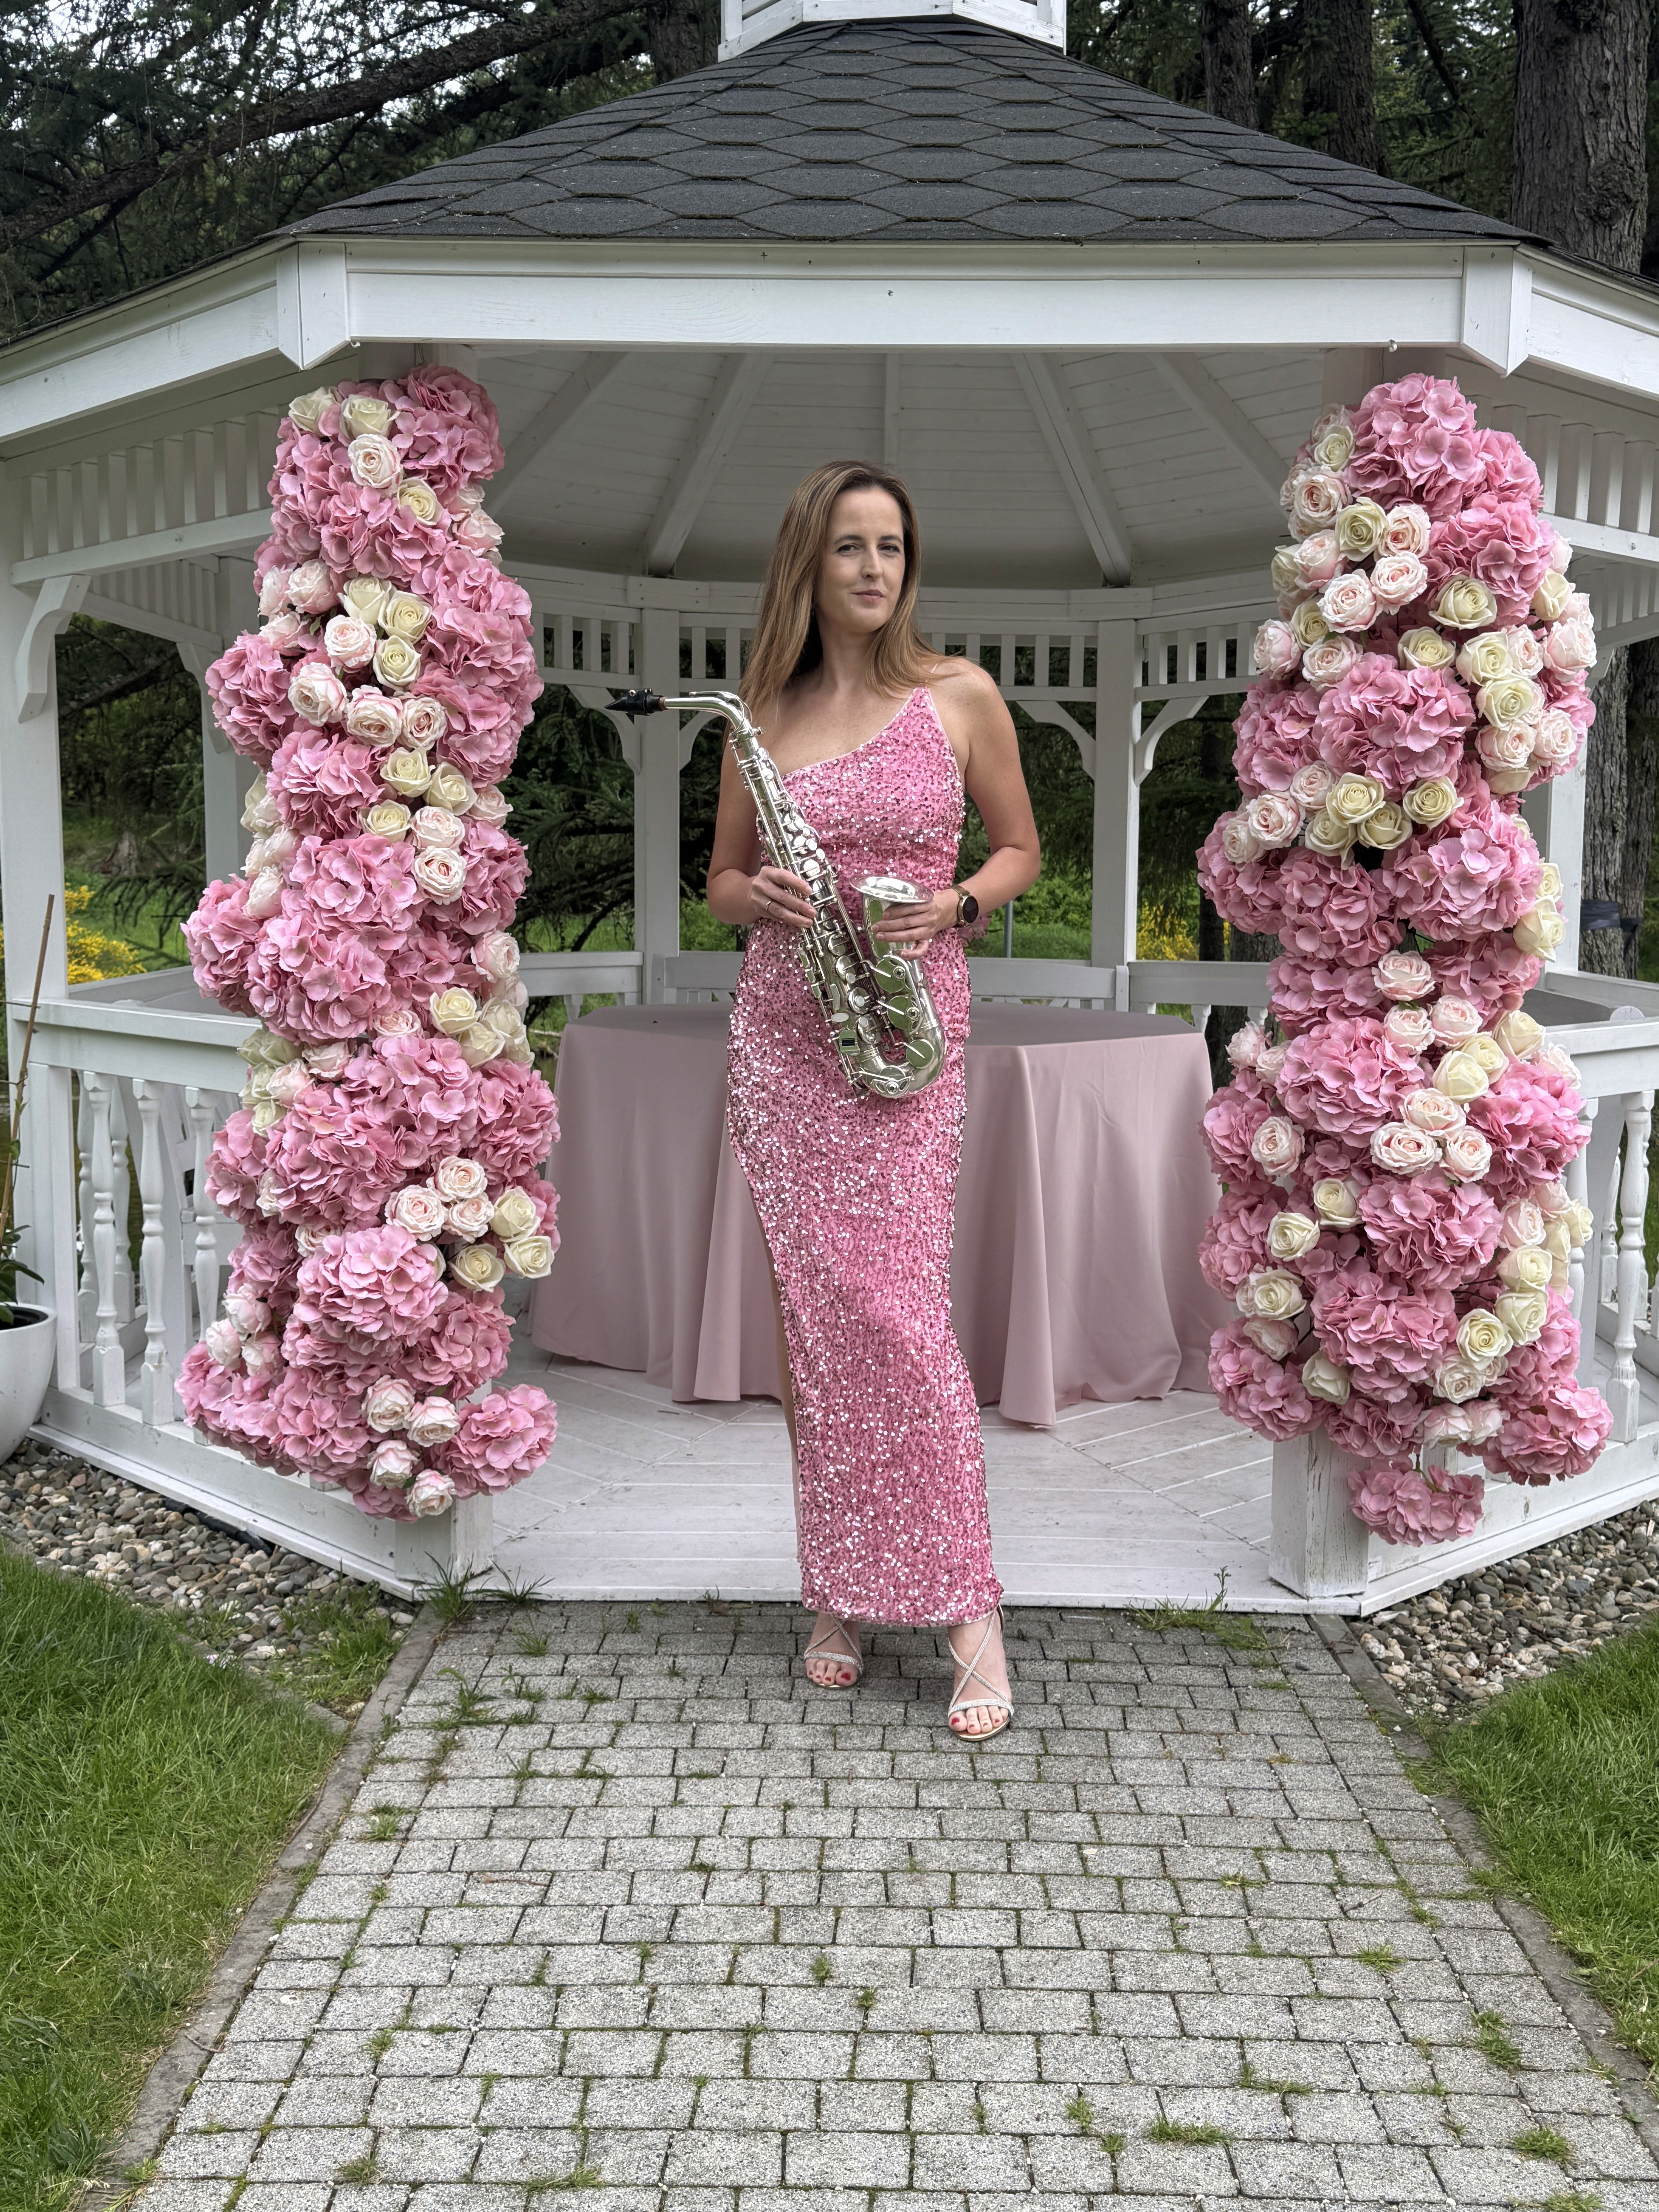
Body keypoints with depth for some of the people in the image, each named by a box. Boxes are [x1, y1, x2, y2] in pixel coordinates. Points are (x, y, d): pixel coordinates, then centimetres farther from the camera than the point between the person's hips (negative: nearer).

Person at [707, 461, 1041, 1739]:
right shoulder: (766, 712, 9)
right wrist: (758, 896, -7)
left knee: (898, 1308, -9)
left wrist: (952, 905, -9)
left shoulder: (961, 697, 3)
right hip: (781, 1032, 3)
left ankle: (966, 1609, 2)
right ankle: (839, 1596, 17)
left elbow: (1022, 848, 11)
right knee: (812, 1309, 5)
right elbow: (723, 880, 17)